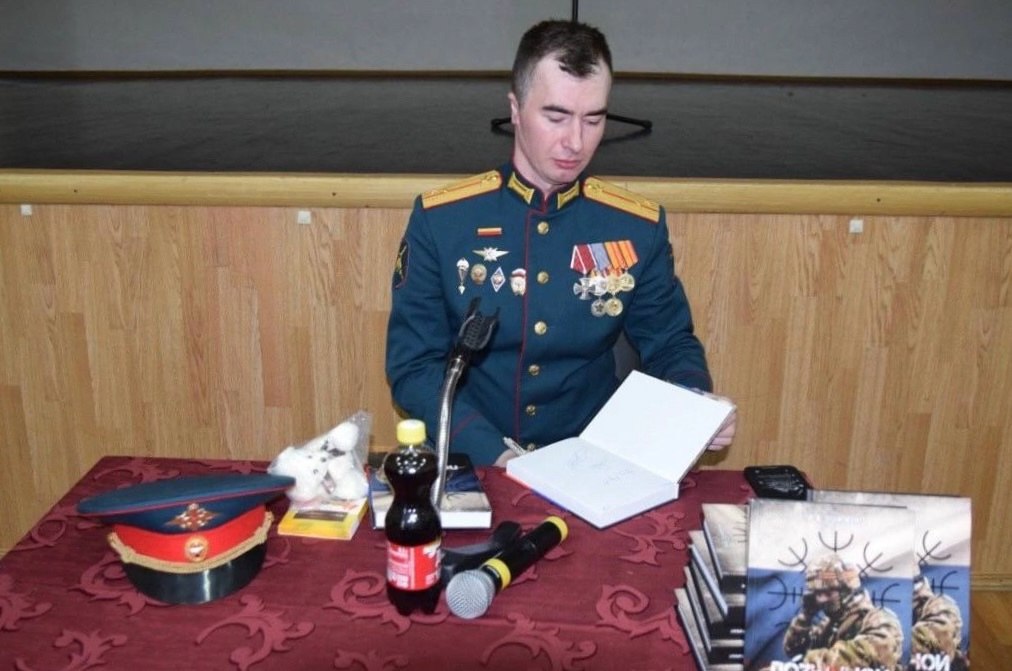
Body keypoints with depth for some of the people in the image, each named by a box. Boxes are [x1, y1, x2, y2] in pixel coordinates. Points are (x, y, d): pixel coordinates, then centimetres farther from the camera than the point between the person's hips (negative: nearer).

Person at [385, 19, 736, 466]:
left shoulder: (639, 226, 1)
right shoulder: (439, 219, -4)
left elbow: (669, 344, 11)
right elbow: (413, 364, -4)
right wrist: (493, 454, -17)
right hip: (471, 467, -2)